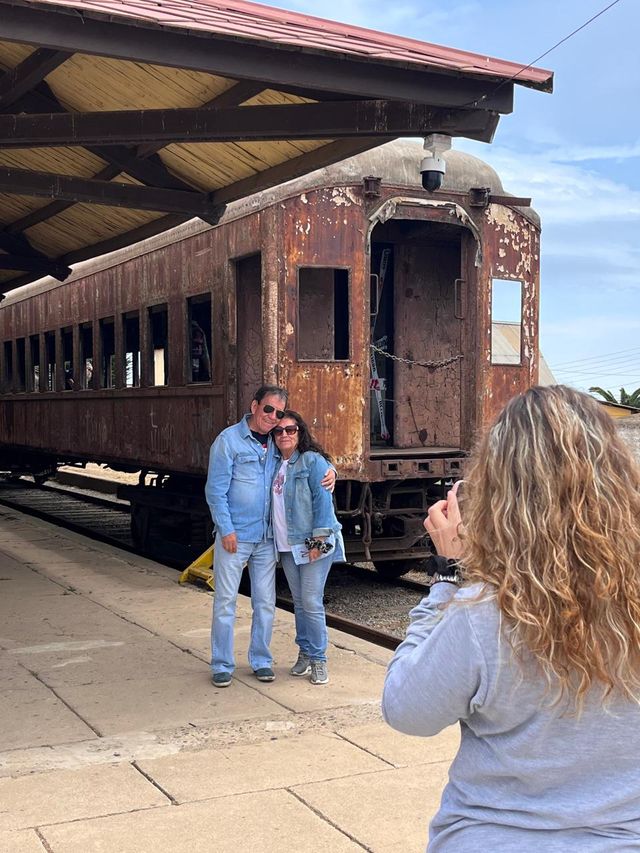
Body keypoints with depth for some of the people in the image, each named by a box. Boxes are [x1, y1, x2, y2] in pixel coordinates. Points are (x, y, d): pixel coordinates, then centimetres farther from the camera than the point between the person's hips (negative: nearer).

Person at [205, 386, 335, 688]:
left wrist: (330, 471, -2)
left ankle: (261, 660, 22)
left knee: (265, 602, 9)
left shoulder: (277, 444, 8)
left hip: (266, 537, 5)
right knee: (226, 601, 1)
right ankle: (222, 665, 12)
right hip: (234, 536, -5)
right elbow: (215, 490, -8)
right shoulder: (229, 440, -6)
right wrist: (226, 530, -13)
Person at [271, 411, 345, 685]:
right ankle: (304, 653, 24)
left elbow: (323, 501, -14)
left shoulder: (312, 461, -9)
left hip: (313, 544, -7)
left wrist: (319, 540, -18)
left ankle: (318, 659, 5)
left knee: (312, 602, -6)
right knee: (299, 602, 13)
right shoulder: (275, 465, 13)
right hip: (287, 546, 7)